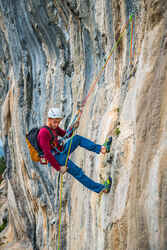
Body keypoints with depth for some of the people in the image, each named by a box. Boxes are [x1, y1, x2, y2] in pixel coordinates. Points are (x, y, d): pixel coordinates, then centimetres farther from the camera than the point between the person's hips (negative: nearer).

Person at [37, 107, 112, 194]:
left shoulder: (54, 127, 4)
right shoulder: (43, 132, -23)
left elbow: (66, 134, 19)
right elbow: (47, 154, -27)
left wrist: (73, 127, -2)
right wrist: (58, 168, -24)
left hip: (61, 152, 9)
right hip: (56, 159, -9)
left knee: (77, 138, 1)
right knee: (78, 173, -12)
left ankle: (101, 148, -8)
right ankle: (101, 188, -8)